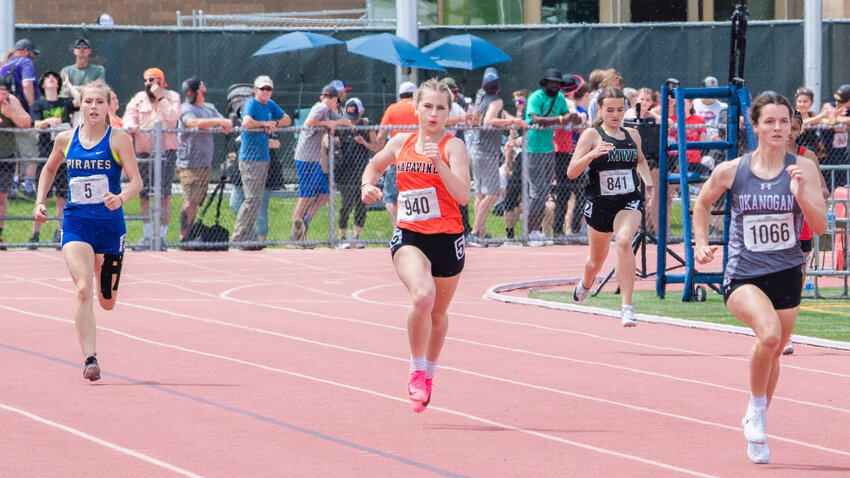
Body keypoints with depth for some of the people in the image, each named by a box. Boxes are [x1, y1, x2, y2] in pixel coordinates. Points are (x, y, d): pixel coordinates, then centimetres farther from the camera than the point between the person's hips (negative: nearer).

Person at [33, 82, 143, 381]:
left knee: (107, 302, 11)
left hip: (109, 223, -1)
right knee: (83, 291, -20)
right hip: (75, 223, 1)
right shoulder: (65, 140, 4)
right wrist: (40, 201, 12)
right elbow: (49, 169, 24)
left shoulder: (119, 139, -5)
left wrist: (121, 198, -32)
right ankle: (90, 359, -21)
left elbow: (137, 181, -12)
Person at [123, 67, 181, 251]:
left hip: (166, 149, -3)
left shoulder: (172, 97, 6)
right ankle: (147, 237, 11)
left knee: (164, 194, -6)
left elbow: (173, 116, -10)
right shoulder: (138, 99, 13)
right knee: (144, 195, 3)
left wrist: (160, 98, -11)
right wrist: (131, 126, -20)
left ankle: (161, 236, -2)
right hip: (144, 151, 3)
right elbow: (129, 117, 2)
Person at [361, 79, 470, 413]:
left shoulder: (453, 147, -6)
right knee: (422, 295, -27)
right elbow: (375, 166, 26)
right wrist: (368, 185, 5)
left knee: (438, 312, 15)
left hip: (447, 238, 0)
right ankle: (416, 372, -10)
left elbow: (463, 195, -19)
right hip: (409, 236, 0)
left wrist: (439, 162, -29)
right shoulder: (401, 143, 5)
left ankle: (428, 373, 42)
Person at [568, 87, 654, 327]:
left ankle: (627, 307, -31)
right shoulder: (592, 135, -5)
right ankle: (585, 284, 55)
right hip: (599, 204, -1)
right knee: (597, 259, 16)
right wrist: (592, 154, -29)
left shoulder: (632, 135, 7)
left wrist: (648, 181, 13)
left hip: (629, 201, 1)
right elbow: (572, 172, -13)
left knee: (624, 241, -29)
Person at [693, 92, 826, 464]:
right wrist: (701, 242, 4)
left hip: (786, 275, 3)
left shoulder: (803, 169, -5)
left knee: (773, 352, 14)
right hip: (743, 276, -3)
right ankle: (756, 407, -5)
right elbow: (702, 204, 14)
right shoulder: (731, 172, -6)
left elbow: (820, 226, -10)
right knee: (769, 333, -29)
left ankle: (756, 420, 40)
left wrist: (800, 194, -25)